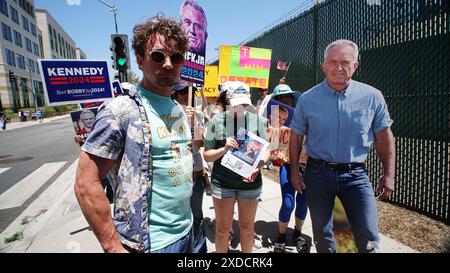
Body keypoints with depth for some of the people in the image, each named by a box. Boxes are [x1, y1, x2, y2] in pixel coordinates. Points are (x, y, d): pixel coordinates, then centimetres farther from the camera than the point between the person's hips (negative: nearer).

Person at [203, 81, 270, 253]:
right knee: (223, 227, 16)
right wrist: (224, 149, -19)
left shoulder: (255, 119, -2)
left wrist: (258, 167, -17)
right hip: (222, 182, -1)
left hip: (250, 182, 1)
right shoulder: (217, 120, -4)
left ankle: (247, 251, 43)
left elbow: (266, 150, 2)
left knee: (247, 226, 19)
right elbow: (207, 155, -1)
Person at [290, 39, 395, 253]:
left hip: (356, 174, 0)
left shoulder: (372, 97, -4)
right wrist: (294, 172, 2)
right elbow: (296, 137, 2)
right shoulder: (307, 99, -5)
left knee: (368, 239, 2)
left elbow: (384, 137, 5)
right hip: (318, 173, 0)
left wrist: (388, 174, 5)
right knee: (322, 235, 15)